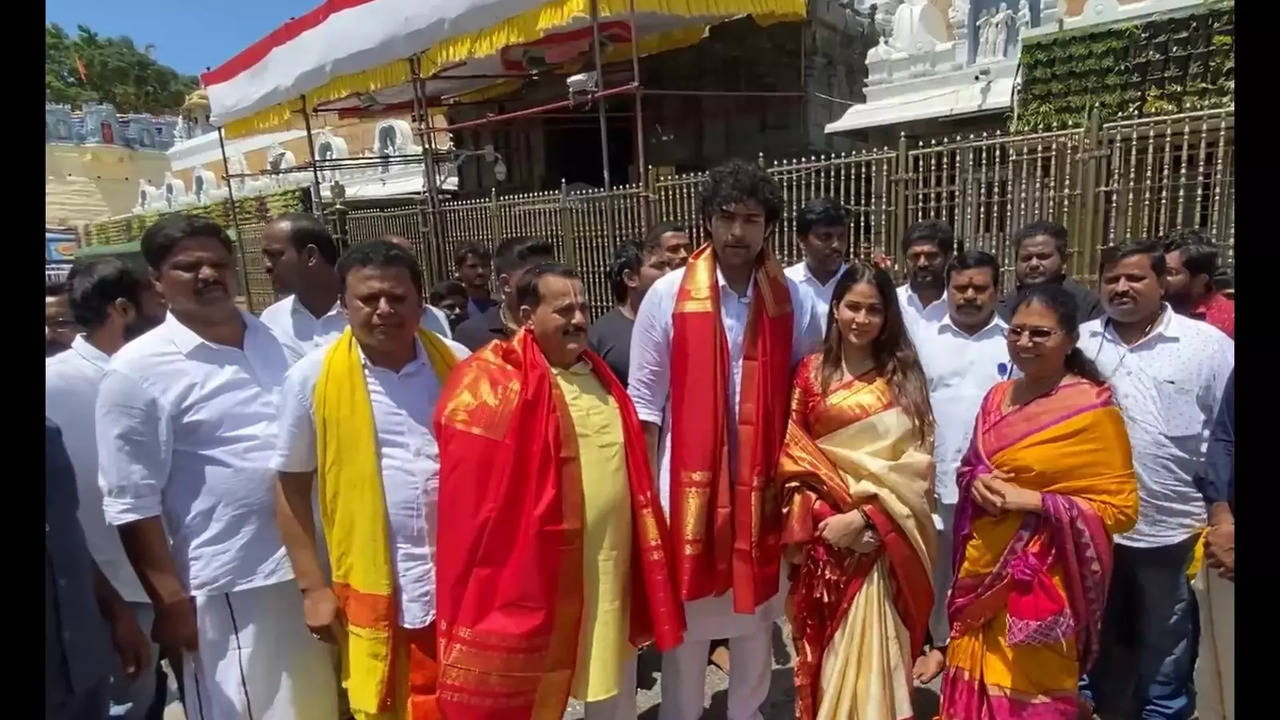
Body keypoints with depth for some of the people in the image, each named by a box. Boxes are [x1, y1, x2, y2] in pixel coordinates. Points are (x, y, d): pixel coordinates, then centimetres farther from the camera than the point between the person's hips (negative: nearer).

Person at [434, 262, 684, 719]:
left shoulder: (598, 375, 9)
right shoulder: (492, 382, -15)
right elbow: (474, 492, -16)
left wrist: (643, 555, 17)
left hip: (610, 566, 7)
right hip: (538, 569, -6)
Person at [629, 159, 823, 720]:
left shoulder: (792, 301, -2)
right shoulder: (668, 296, -7)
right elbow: (645, 400, -4)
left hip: (764, 482, 2)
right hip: (690, 479, -2)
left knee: (758, 612, 18)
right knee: (686, 615, 13)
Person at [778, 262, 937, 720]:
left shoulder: (905, 375, 3)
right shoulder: (811, 373, 3)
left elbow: (915, 460, -3)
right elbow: (791, 453, 0)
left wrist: (864, 515, -14)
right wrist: (822, 516, -12)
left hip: (884, 536, 0)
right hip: (826, 531, 1)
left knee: (876, 645, 3)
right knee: (828, 646, 10)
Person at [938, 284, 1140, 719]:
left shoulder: (1093, 407, -11)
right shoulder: (998, 397, 7)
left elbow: (1120, 507, -11)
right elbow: (968, 468, 16)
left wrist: (1031, 500, -20)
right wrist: (978, 483, -7)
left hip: (1040, 579, -5)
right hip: (983, 569, 5)